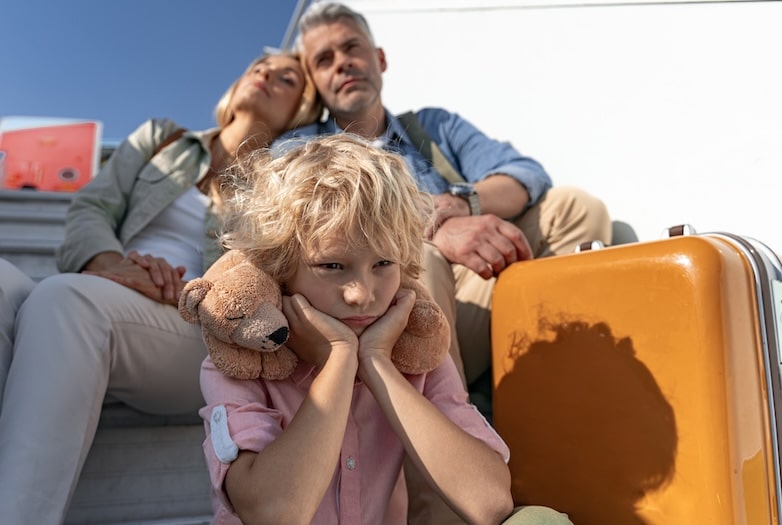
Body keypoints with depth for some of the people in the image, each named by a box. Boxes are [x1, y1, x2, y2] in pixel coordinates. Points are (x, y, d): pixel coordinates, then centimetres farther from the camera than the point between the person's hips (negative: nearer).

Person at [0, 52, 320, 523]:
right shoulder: (160, 138, 23)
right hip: (92, 311, 4)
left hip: (206, 339, -3)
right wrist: (111, 264, -11)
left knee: (62, 299, -31)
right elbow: (90, 208, 10)